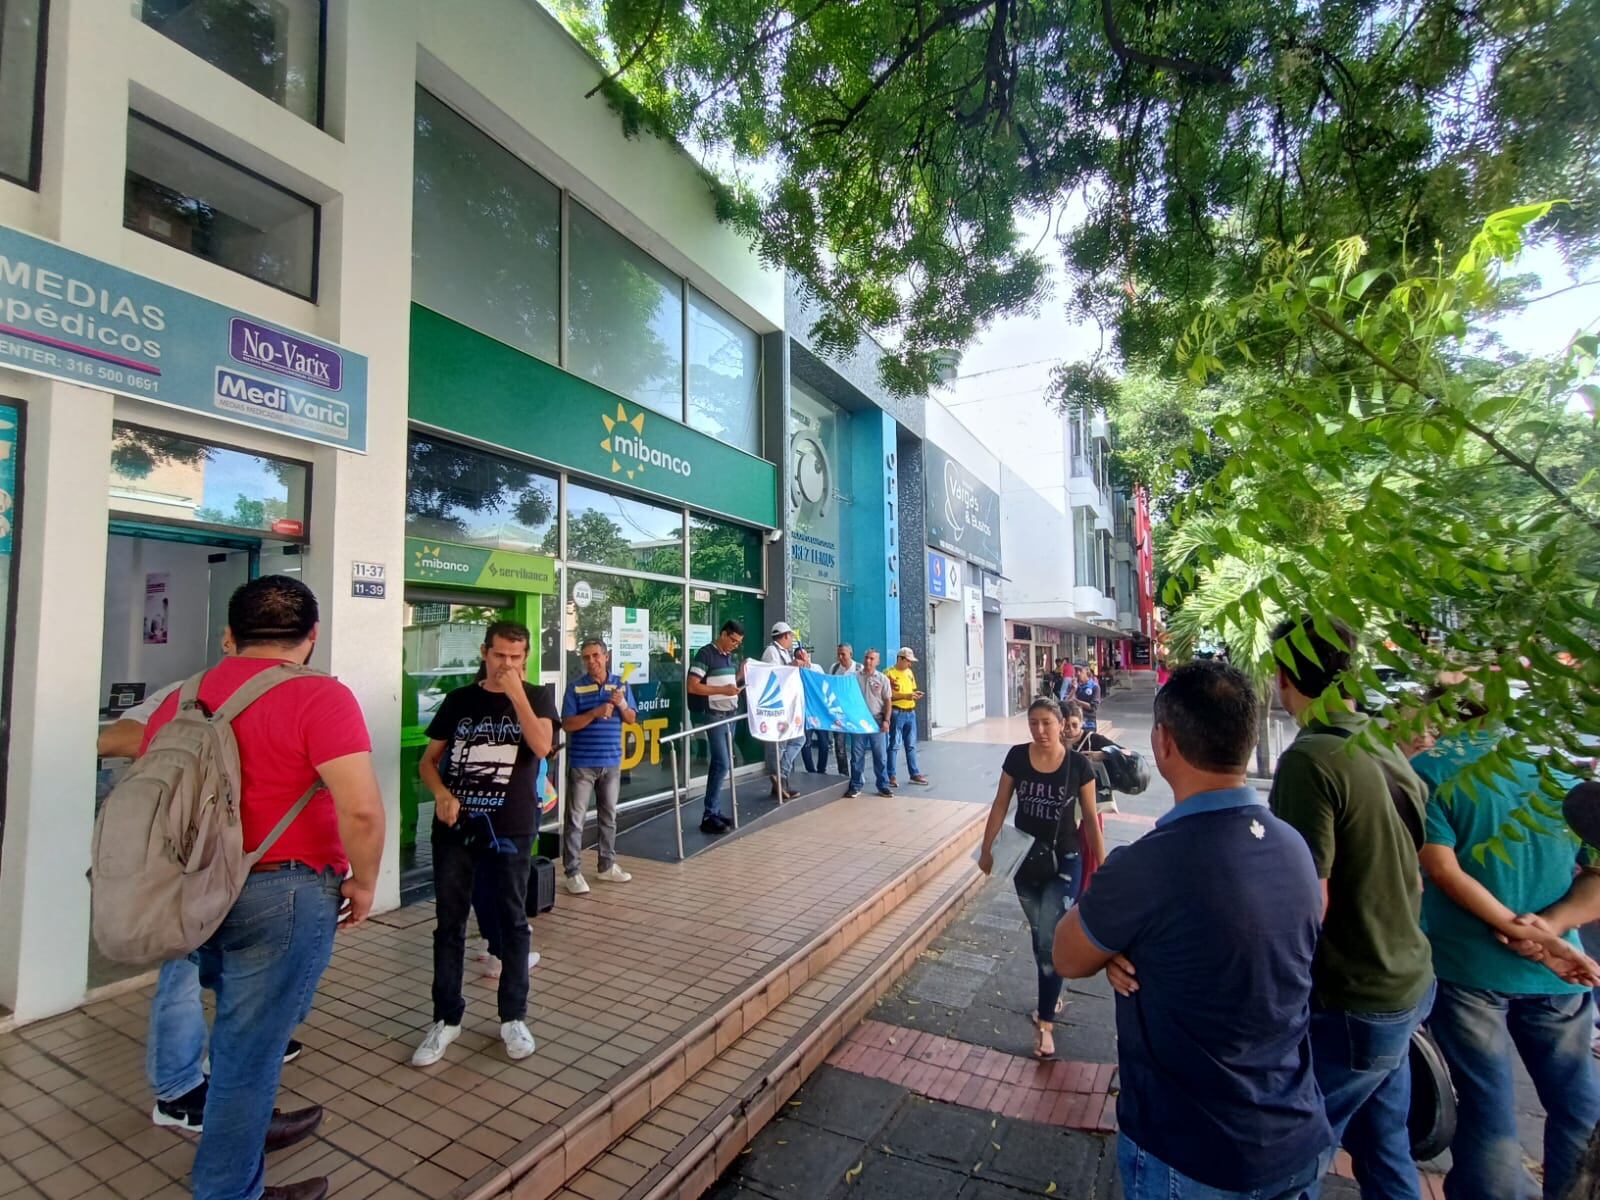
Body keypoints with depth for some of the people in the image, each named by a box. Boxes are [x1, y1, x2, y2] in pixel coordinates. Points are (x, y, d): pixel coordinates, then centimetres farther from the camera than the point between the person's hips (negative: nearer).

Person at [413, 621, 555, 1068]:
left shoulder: (536, 697, -1)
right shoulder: (459, 700, 5)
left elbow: (541, 747, -19)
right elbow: (428, 760, 8)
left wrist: (516, 693, -23)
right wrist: (441, 794, -11)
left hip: (511, 829, -2)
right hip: (455, 826, 2)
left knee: (512, 920, 8)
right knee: (449, 922, 9)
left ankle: (513, 1017, 23)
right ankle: (446, 1019, 25)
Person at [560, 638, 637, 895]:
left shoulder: (620, 684, 5)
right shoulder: (575, 687, -5)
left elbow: (631, 719, 6)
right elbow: (566, 725, -10)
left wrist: (622, 705, -15)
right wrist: (595, 713, -22)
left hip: (612, 761, 4)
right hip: (582, 763, -4)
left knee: (609, 815, 14)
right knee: (575, 818, -1)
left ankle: (607, 865, 27)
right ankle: (573, 872, 8)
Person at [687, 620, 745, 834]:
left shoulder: (731, 656, 13)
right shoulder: (705, 654, -11)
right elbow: (692, 687, -17)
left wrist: (742, 674, 4)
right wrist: (723, 690, -22)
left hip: (728, 714, 8)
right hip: (711, 715, -8)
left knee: (720, 764, 11)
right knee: (721, 763, -11)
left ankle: (715, 812, 18)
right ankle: (709, 817, -5)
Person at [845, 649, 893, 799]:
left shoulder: (882, 679, 4)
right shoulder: (854, 677, 3)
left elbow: (888, 701, 3)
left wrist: (886, 720, -6)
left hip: (877, 721, 0)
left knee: (879, 755, 6)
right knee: (857, 755, 4)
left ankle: (882, 785, 15)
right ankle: (856, 786, 13)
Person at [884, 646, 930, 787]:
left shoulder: (909, 672, 12)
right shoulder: (889, 673, -10)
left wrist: (916, 694, 0)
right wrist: (905, 696, -21)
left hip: (911, 712, 7)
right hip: (897, 713, -7)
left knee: (911, 745, 12)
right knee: (894, 745, 0)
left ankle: (914, 773, 20)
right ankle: (891, 776, 7)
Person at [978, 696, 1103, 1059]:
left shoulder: (1079, 765, -14)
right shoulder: (1016, 757, -10)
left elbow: (1090, 818, -5)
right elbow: (1000, 805, -1)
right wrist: (987, 848, 1)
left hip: (1063, 863, -3)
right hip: (1025, 860, 3)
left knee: (1051, 940, -4)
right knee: (1039, 934, 18)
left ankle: (1045, 1023, 9)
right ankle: (1052, 994, 41)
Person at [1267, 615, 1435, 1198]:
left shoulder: (1310, 759, -25)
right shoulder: (1388, 750, 3)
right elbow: (1410, 878, 14)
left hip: (1351, 1003, -8)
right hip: (1407, 985, 9)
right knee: (1384, 1148, 24)